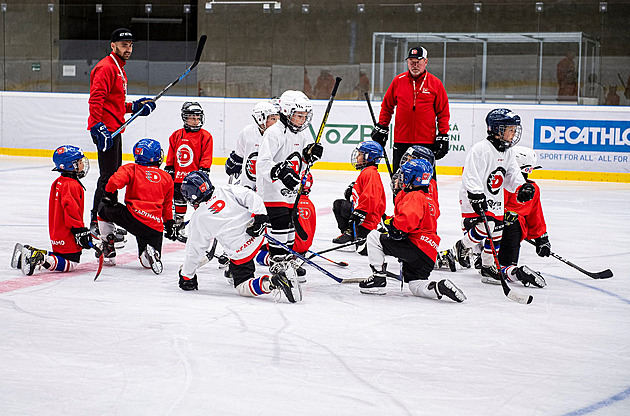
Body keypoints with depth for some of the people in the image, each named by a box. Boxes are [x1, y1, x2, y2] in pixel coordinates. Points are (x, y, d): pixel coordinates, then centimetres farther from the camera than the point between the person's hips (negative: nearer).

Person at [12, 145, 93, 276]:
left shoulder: (58, 182, 14)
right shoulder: (72, 185, -18)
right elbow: (71, 210, -25)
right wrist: (80, 231, -21)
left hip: (57, 234, 10)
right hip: (67, 236, -10)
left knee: (60, 256, 19)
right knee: (70, 264, -9)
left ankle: (29, 253, 8)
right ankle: (41, 259, -24)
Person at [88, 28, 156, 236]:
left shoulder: (119, 69, 20)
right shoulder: (106, 68, -13)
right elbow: (95, 100, -23)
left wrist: (135, 107, 15)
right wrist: (99, 127, -30)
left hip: (114, 129, 11)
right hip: (105, 130, -11)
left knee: (114, 176, 16)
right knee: (108, 176, -10)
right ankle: (97, 223, -8)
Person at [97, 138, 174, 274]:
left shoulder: (131, 169, 6)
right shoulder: (167, 178, 16)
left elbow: (116, 180, -13)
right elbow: (167, 207, 24)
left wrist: (108, 195, 6)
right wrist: (169, 225, 37)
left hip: (133, 216, -2)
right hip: (155, 226, 2)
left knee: (103, 208, 26)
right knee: (147, 263, 17)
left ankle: (108, 249, 20)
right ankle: (151, 252, -22)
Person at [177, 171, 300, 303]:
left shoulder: (198, 219, -2)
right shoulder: (227, 191, 3)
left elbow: (193, 251, 5)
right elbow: (251, 197, -8)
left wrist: (186, 276, 17)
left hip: (241, 252, -5)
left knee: (242, 287, 4)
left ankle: (272, 282, -22)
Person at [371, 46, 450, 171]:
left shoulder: (435, 83, 1)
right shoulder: (398, 81, 6)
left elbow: (443, 113, 4)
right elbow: (387, 106, 16)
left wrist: (443, 135, -2)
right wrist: (381, 128, 12)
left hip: (426, 141, -1)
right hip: (402, 140, 1)